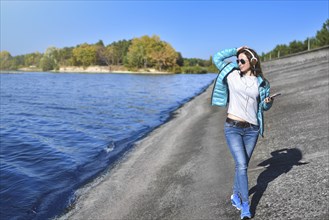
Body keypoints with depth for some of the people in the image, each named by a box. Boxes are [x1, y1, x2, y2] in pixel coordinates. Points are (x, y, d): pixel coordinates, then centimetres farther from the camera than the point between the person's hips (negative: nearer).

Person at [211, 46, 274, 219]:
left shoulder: (261, 82, 4)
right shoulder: (232, 75, 1)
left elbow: (264, 107, 14)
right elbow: (217, 58, 5)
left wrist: (269, 102, -8)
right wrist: (235, 50, 5)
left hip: (252, 129, 3)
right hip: (232, 128, -2)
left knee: (242, 165, 13)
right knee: (241, 165, -11)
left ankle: (236, 196, 33)